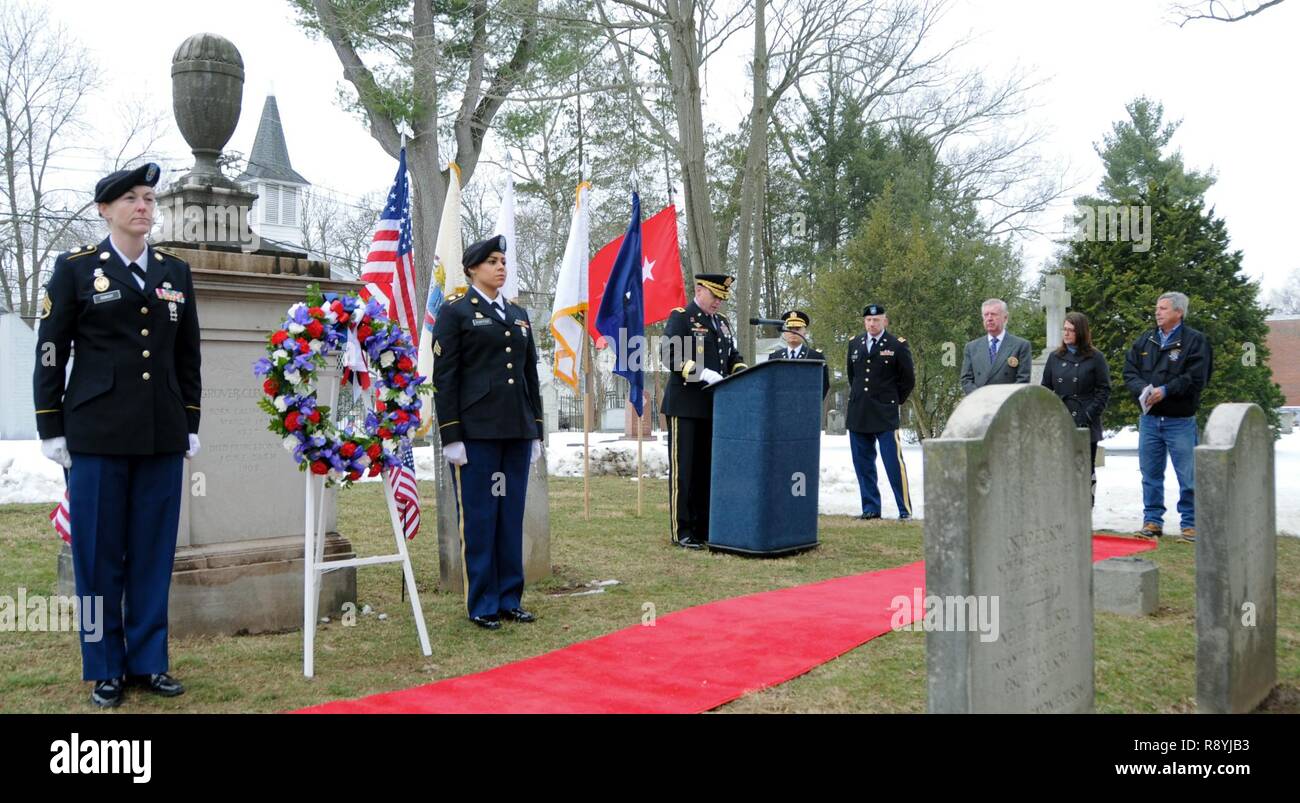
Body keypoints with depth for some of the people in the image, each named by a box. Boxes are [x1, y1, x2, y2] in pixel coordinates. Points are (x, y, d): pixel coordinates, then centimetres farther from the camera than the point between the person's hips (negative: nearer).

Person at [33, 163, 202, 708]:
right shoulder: (75, 268, 3)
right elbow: (50, 353, 1)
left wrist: (191, 425, 10)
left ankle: (148, 661, 16)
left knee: (154, 551, 6)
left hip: (162, 436, 3)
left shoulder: (176, 272, 12)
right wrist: (52, 429, -4)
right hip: (96, 434, -3)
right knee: (99, 553, 3)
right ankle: (105, 669, 14)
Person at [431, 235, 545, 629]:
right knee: (478, 517, 0)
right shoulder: (456, 312, 0)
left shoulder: (518, 315, 16)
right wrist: (451, 435, -13)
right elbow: (444, 377, -6)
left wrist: (536, 431, 12)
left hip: (516, 430, 6)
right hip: (475, 430, -5)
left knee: (512, 515, 9)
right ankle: (482, 605, 9)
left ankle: (510, 599, 18)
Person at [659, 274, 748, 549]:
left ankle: (704, 527, 18)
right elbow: (669, 354, -16)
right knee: (684, 469, -2)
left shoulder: (722, 322, 17)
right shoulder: (680, 317, -5)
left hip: (713, 407, 7)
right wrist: (704, 373, -26)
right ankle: (682, 531, 3)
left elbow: (733, 356, 20)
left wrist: (742, 372, -3)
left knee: (708, 469, 10)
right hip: (686, 405, -7)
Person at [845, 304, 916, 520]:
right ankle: (871, 508, 16)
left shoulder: (898, 345, -1)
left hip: (885, 415, -5)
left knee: (894, 462, -7)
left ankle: (905, 510, -2)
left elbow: (908, 379, 6)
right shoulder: (854, 344, 13)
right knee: (863, 465, 7)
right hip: (857, 415, 5)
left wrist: (895, 401, 9)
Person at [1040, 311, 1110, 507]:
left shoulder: (1095, 358, 0)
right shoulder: (1055, 357, 11)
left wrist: (1090, 414, -12)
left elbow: (1104, 390, -2)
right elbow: (1045, 388, 12)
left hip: (1085, 425, -3)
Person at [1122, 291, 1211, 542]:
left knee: (1187, 476, 0)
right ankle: (1152, 521, 19)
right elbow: (1129, 372, 8)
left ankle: (1190, 524, 11)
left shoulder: (1194, 341, -4)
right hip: (1149, 419, 5)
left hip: (1180, 420, -4)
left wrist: (1165, 390, -19)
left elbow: (1196, 378, -13)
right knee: (1150, 474, 10)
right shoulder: (1145, 340, 11)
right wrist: (1142, 389, -11)